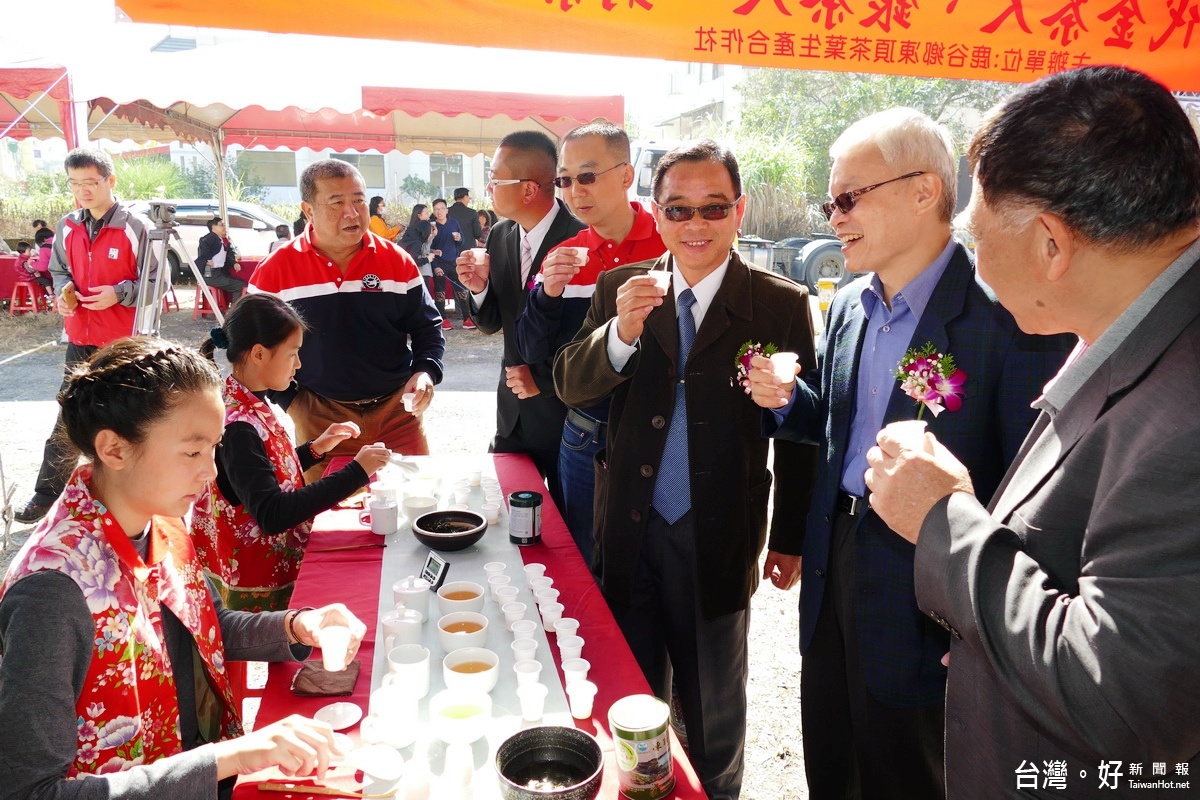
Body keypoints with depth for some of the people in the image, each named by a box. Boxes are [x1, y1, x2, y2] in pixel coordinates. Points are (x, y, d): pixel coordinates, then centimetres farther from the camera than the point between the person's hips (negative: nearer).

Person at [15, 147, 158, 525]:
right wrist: (63, 292, -2)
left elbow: (155, 281, -7)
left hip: (125, 341, -4)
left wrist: (120, 293, -21)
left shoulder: (136, 226, -10)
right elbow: (59, 270, 18)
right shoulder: (68, 227, 6)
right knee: (69, 418, 10)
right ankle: (47, 492, 19)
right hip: (80, 338, 5)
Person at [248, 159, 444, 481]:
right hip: (319, 417, -1)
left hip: (396, 410, 1)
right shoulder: (275, 271, -4)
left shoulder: (397, 261, -1)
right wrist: (289, 402, -2)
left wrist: (426, 372, -13)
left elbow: (427, 327, 5)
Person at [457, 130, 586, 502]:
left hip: (565, 410, -6)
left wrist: (544, 380, -13)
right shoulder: (499, 236, 2)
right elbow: (492, 323, 10)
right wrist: (479, 288, -10)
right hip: (513, 411, 6)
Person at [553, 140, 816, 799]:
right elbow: (570, 387, -7)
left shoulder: (782, 305, -8)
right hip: (629, 533, 2)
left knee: (715, 712, 20)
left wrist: (790, 538, 1)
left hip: (719, 542, -2)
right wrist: (621, 333, -26)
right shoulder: (619, 289, -1)